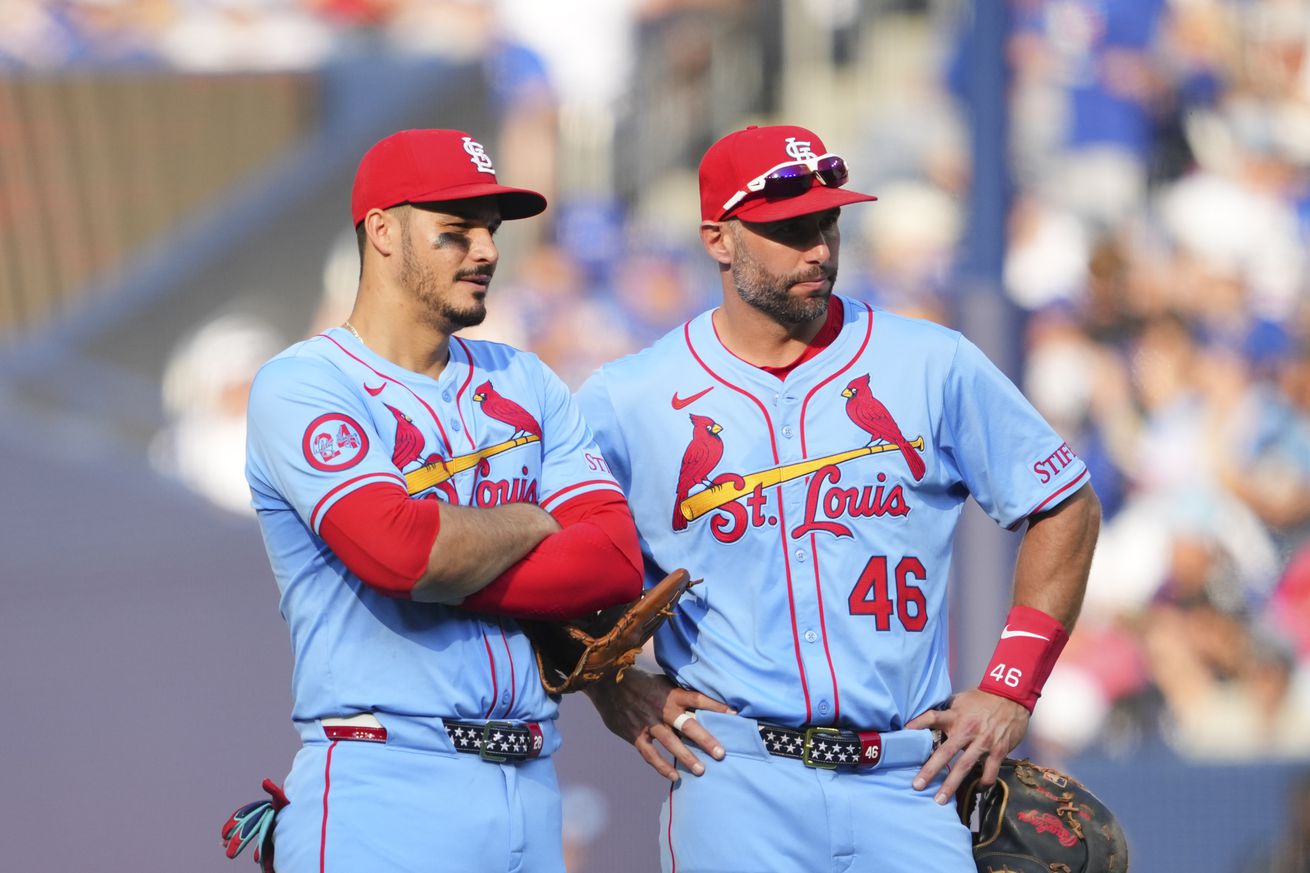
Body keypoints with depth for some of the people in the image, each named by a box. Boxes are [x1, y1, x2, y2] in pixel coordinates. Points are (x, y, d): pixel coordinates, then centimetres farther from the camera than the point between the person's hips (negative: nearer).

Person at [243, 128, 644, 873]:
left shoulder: (525, 384, 15)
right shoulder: (302, 387, -3)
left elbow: (616, 561, 1)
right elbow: (399, 546, -20)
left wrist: (440, 577, -10)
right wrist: (529, 523, -1)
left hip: (530, 786, 6)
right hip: (385, 785, -6)